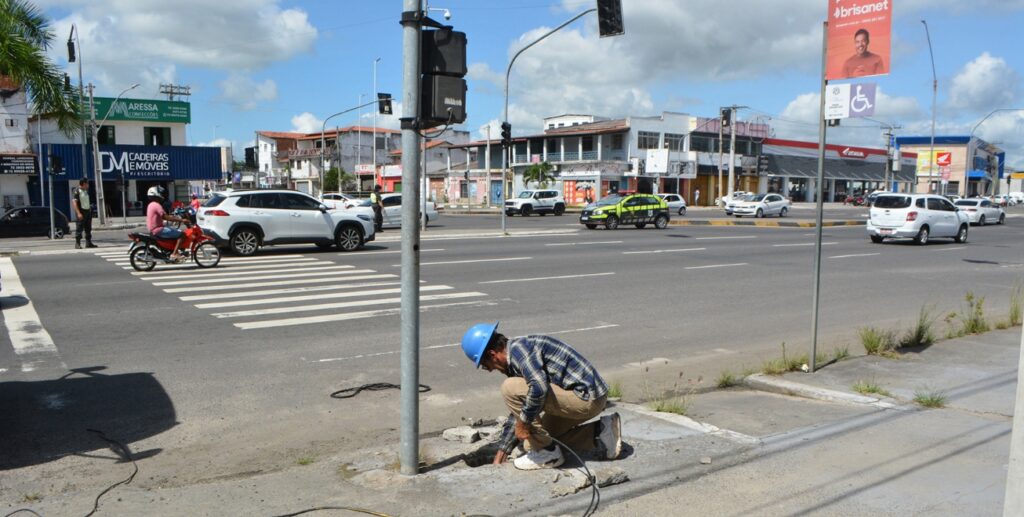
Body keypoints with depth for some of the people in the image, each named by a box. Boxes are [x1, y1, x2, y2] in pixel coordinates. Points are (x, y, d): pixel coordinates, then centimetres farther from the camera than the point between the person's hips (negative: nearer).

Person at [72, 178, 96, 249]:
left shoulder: (86, 191, 15)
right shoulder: (76, 191, -10)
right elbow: (74, 202, -17)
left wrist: (90, 209, 19)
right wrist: (78, 213, -24)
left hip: (88, 211, 8)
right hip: (81, 212, -8)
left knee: (88, 228, 10)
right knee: (79, 229, -6)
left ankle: (88, 243, 16)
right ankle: (77, 244, -4)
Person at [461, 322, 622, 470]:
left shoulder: (518, 348, -16)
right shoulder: (515, 360, 15)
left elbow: (539, 387, -32)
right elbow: (518, 409, 22)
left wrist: (523, 422, -17)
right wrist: (501, 453, 25)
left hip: (585, 396, -11)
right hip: (590, 396, 11)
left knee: (510, 388, -14)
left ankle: (547, 452, -3)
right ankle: (601, 431, 14)